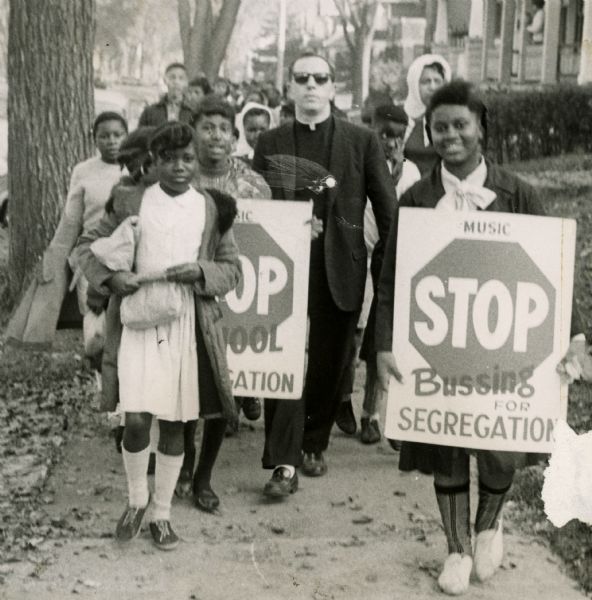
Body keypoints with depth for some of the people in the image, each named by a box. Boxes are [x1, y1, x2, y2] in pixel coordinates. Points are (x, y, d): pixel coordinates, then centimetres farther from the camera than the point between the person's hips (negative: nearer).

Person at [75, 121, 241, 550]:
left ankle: (162, 513, 22)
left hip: (190, 325, 1)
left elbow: (233, 269, 8)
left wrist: (202, 271, -12)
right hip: (140, 321, -1)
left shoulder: (213, 208, 6)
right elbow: (87, 246, 10)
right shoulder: (130, 203, 4)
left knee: (175, 422, 6)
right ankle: (137, 499, 17)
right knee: (136, 419, -9)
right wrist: (110, 276, -8)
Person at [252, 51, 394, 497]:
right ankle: (284, 463, -4)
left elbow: (387, 209, 1)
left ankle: (314, 445, 29)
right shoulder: (270, 143, 7)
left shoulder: (362, 141, 3)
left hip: (340, 271, 0)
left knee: (330, 364, 10)